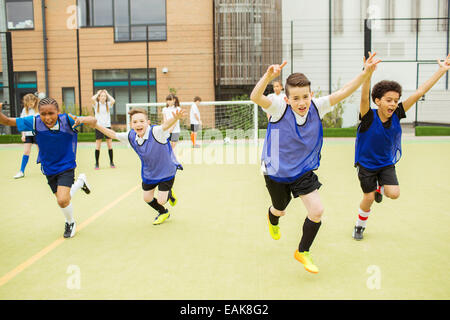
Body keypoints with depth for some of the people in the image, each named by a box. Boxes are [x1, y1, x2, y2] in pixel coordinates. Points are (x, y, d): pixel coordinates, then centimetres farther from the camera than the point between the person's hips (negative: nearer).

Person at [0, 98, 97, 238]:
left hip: (66, 166, -3)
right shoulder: (34, 122, -18)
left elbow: (93, 121, -21)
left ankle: (70, 222, 14)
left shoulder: (67, 119, -23)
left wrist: (83, 120, -44)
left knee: (62, 200, -19)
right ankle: (80, 181, 46)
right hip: (49, 169, 4)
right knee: (62, 199, 15)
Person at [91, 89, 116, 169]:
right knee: (98, 146, 0)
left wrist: (107, 93, -1)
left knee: (110, 145, 3)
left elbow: (113, 101, -16)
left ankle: (111, 162, 15)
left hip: (107, 126, 1)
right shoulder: (96, 104, 3)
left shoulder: (108, 104, 6)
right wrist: (98, 93, 0)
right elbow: (93, 98, -18)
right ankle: (97, 163, 7)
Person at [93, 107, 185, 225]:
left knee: (160, 201, -4)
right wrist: (95, 125, -4)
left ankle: (169, 193, 34)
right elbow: (113, 134, 1)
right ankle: (163, 213, 46)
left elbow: (166, 125, -53)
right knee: (147, 199, 15)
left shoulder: (156, 132, -32)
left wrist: (176, 118, -75)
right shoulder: (131, 136, -14)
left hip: (166, 172, -6)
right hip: (148, 173, 6)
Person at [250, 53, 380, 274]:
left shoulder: (316, 108, -14)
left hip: (304, 172, 2)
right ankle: (272, 219, 64)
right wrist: (268, 77, -61)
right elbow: (255, 97, -42)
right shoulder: (279, 109, -25)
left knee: (317, 211, -9)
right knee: (280, 211, 21)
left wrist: (365, 73, -33)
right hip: (276, 173, -2)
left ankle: (303, 252, 18)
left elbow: (343, 92, -19)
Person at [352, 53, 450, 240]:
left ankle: (379, 188, 23)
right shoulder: (369, 117, -24)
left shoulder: (396, 115, -14)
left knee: (394, 194, -14)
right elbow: (364, 97, -44)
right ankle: (359, 225, 31)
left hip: (387, 164, 3)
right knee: (368, 199, 3)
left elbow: (420, 92, -14)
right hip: (366, 164, -3)